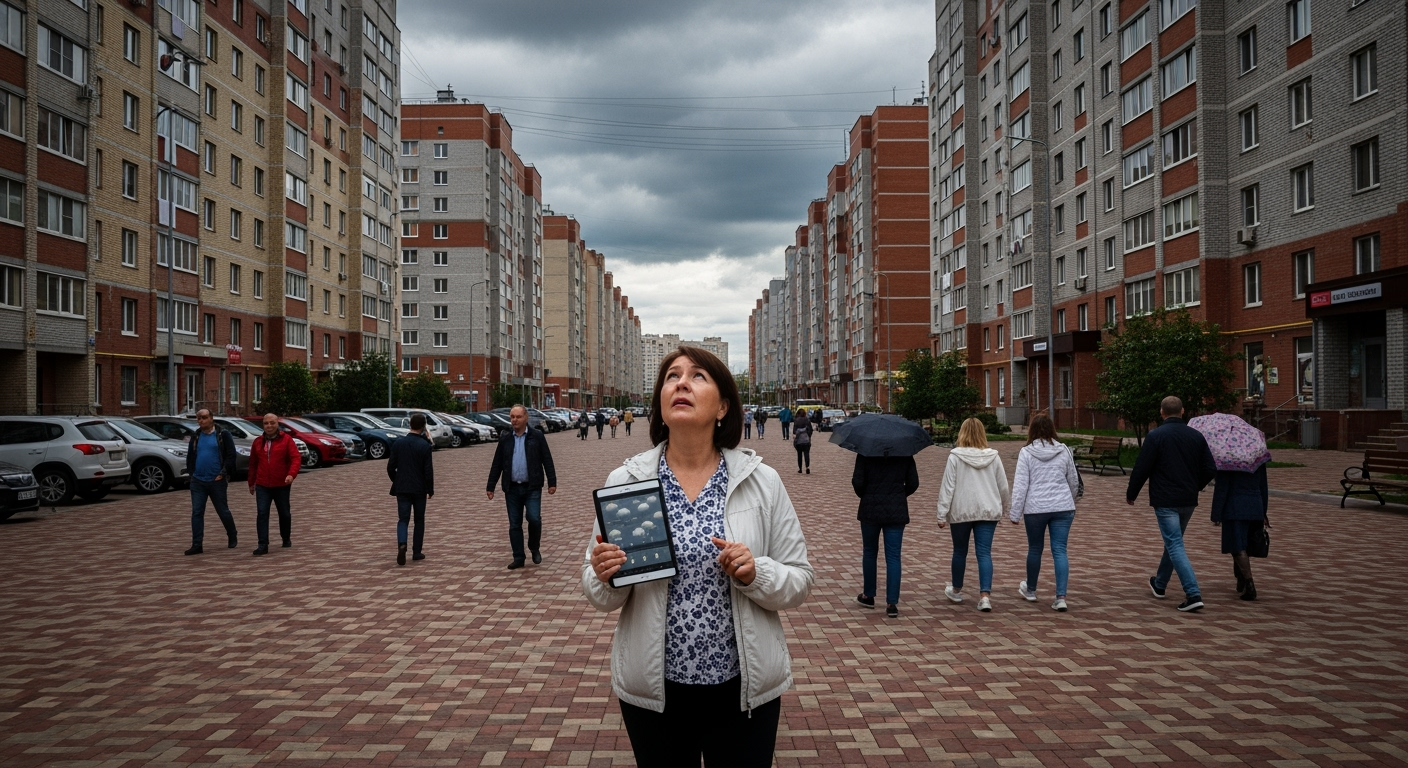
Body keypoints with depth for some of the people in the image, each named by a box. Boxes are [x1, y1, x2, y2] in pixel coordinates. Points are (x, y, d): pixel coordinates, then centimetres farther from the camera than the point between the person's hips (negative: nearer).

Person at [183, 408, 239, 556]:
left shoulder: (223, 435, -3)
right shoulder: (195, 437, 11)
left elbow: (231, 455, -8)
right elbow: (190, 457, 18)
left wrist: (223, 473, -13)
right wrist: (191, 473, 7)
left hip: (217, 481, -4)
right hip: (197, 481, 4)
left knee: (223, 511, 7)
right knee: (196, 513, 0)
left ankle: (233, 538, 25)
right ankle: (197, 545, 2)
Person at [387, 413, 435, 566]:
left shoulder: (398, 444, -2)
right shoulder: (425, 445, -10)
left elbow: (390, 467, 0)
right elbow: (428, 470, -10)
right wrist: (430, 490, 1)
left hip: (402, 488, 2)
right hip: (419, 489, -1)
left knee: (403, 519, 3)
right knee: (419, 520, 12)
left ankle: (402, 545, -23)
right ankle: (417, 552, 15)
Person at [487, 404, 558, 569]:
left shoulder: (537, 437, 0)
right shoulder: (505, 440, 8)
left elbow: (547, 461, 0)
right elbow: (497, 465, 11)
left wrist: (552, 482, -5)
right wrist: (490, 487, 8)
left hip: (532, 487, -3)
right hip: (512, 488, 3)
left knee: (534, 519, -13)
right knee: (514, 524, 5)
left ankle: (534, 549, 12)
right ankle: (518, 557, 14)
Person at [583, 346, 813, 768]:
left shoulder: (762, 481, -5)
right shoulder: (624, 481, -4)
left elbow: (799, 580, 0)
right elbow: (601, 597, 2)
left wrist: (756, 574, -20)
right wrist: (605, 578, -20)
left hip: (745, 688, 0)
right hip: (652, 689, 0)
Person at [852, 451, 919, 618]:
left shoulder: (865, 453, -6)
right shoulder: (905, 454, 0)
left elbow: (857, 482, -11)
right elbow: (913, 483, 1)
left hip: (870, 510, -1)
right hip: (896, 511, 1)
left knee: (869, 553, 16)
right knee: (893, 557, 1)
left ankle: (869, 596, 26)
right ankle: (892, 603, -3)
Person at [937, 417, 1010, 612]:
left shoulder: (955, 457, -8)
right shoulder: (993, 457, 2)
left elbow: (947, 487, -10)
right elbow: (1004, 487, 9)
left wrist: (942, 514, -6)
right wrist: (1007, 507, 25)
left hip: (961, 512, -1)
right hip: (988, 511, 2)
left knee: (960, 551, 14)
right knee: (984, 553, 1)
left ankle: (956, 590, 31)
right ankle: (985, 595, -11)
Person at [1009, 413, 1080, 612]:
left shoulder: (1026, 452, -6)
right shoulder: (1063, 451, 3)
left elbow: (1020, 484, -9)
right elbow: (1074, 481, 12)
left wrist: (1015, 513, -5)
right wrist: (1069, 502, 30)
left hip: (1035, 508, -2)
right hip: (1062, 507, 2)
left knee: (1035, 549, 14)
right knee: (1060, 551, 1)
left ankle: (1030, 590, 33)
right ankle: (1061, 597, -7)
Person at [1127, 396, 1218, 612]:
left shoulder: (1155, 435, -11)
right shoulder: (1196, 436, 5)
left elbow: (1141, 469, -11)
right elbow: (1210, 469, 7)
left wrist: (1131, 494, 3)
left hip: (1165, 501, -6)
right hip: (1189, 501, 6)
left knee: (1175, 545, -6)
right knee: (1173, 541, 21)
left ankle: (1193, 594, -15)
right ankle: (1159, 584, 37)